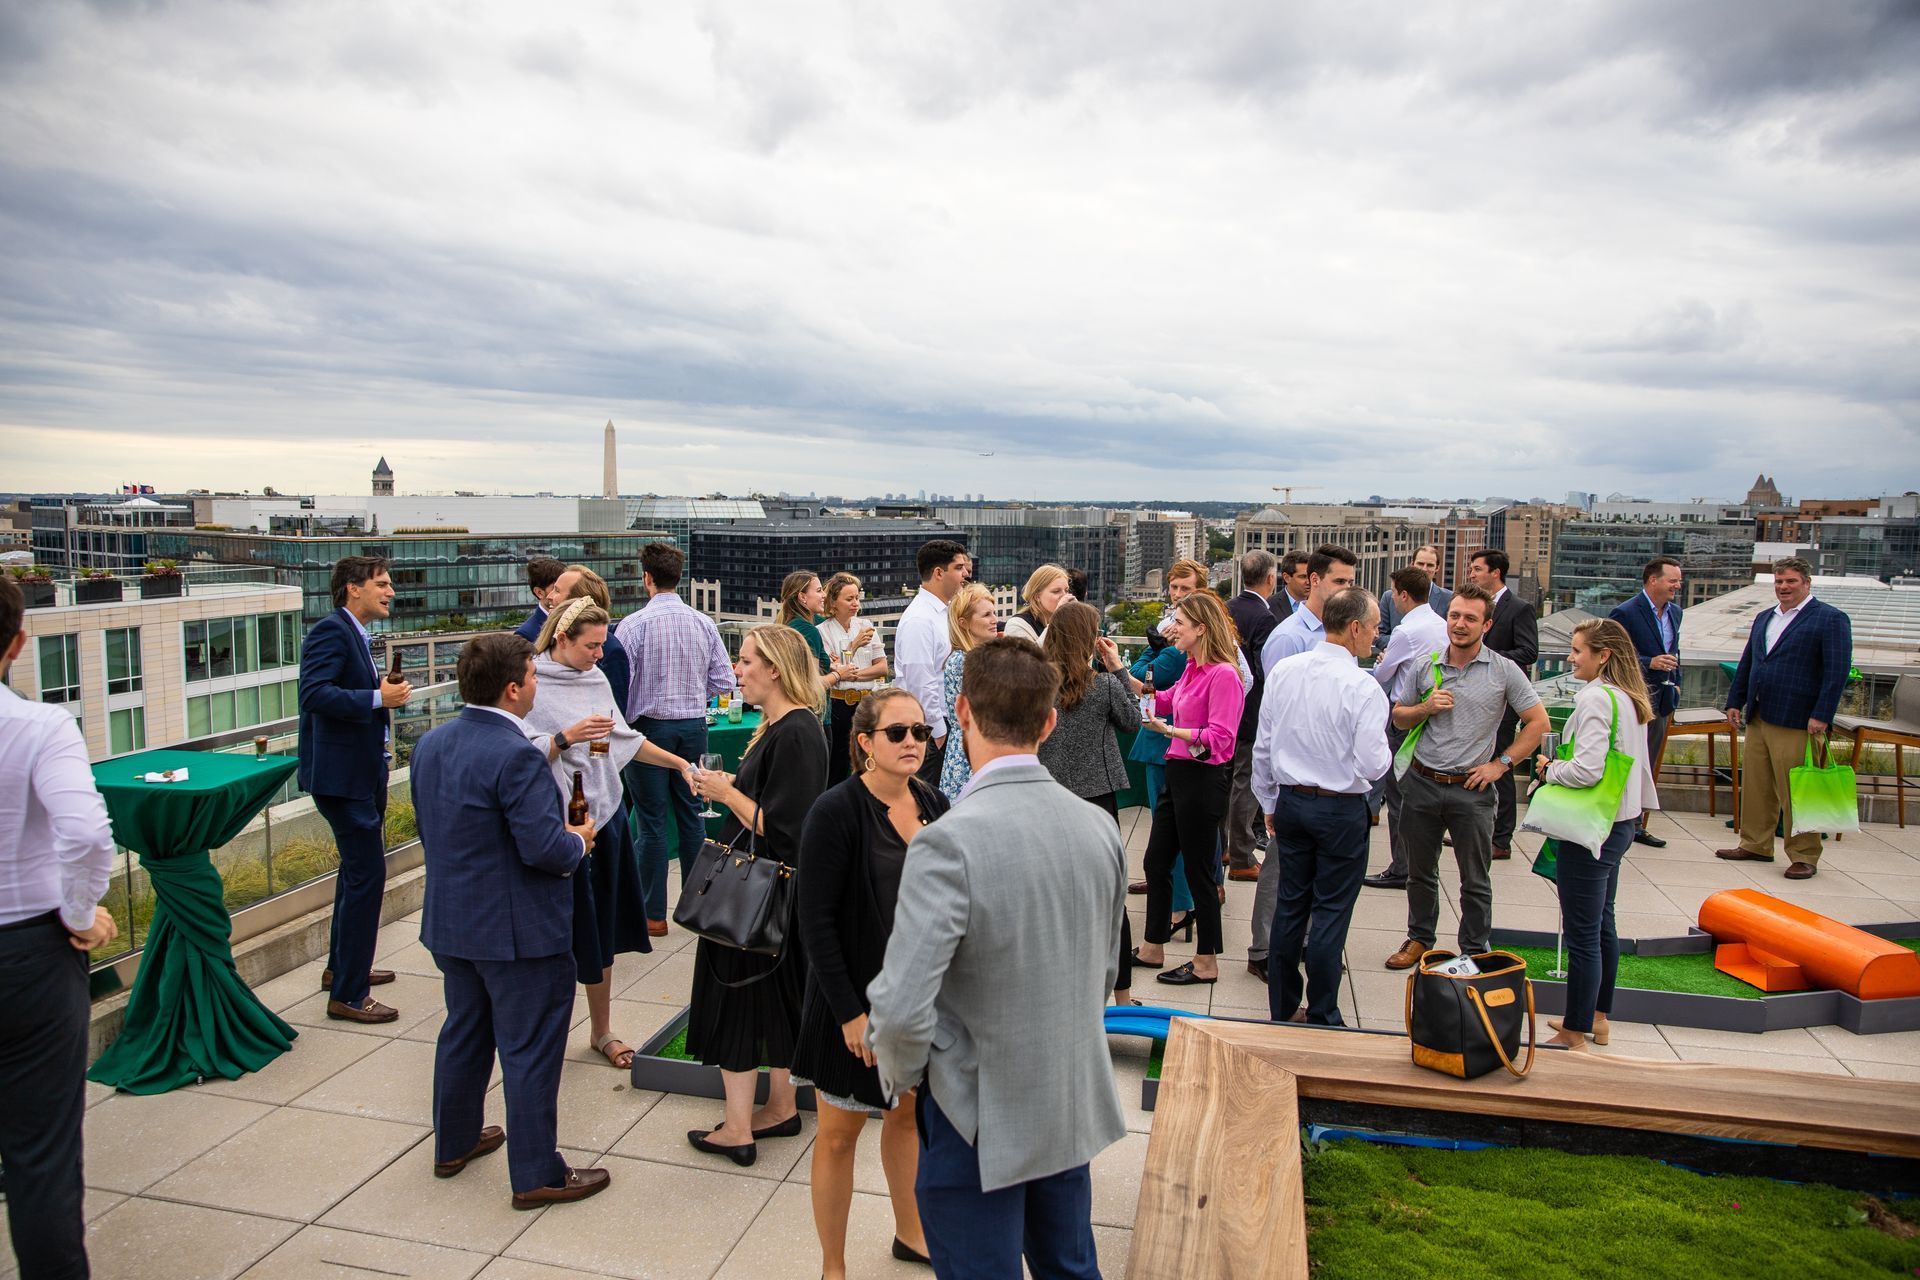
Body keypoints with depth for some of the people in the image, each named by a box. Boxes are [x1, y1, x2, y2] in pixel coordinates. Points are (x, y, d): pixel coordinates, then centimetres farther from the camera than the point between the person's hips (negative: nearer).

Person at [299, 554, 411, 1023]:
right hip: (343, 775, -11)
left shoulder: (356, 634, 15)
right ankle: (348, 994, 0)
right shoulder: (331, 630, -16)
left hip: (361, 773, 11)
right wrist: (378, 698, -28)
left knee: (357, 870, 22)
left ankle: (342, 966, 38)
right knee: (367, 874, -8)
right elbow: (314, 693, -28)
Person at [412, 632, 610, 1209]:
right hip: (519, 930, -9)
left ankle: (454, 1142, 41)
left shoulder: (430, 744, 2)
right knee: (530, 1051, 4)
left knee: (463, 1032, 24)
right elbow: (544, 847, -27)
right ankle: (537, 1174, 15)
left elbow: (428, 826, 11)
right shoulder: (516, 756, -26)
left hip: (450, 922, 9)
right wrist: (578, 841, -7)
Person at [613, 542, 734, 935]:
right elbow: (724, 681, 0)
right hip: (694, 726, 4)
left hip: (650, 727, -4)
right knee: (691, 816, 14)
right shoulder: (704, 623, -1)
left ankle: (654, 915, 11)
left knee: (653, 822, 4)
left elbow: (620, 683, -12)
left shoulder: (634, 624, -12)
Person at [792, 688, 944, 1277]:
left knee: (908, 1112, 22)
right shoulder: (835, 811, -19)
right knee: (840, 1132, 10)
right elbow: (817, 922, -18)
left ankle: (910, 1233, 44)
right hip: (859, 998, -5)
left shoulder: (934, 805, -1)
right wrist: (850, 1011, -18)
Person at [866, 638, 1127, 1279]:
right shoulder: (1099, 826, -6)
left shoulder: (949, 843, -28)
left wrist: (902, 1074, -8)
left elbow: (902, 1010, -28)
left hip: (979, 1121, -6)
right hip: (1074, 1107, 6)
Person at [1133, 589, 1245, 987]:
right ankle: (1153, 948, 31)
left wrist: (1168, 729, -30)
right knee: (1156, 862, 16)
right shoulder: (1192, 669, 8)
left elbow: (1219, 739, -22)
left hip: (1203, 778, -9)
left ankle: (1206, 961, 20)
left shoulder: (1223, 674, -19)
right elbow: (1165, 700, 19)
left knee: (1198, 869, 4)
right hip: (1177, 772, 9)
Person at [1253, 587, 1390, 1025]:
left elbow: (1263, 746, 5)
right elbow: (1372, 765, -17)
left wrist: (1269, 803, 16)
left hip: (1291, 802, 5)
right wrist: (1385, 752, 6)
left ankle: (1282, 1009, 24)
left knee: (1289, 904, 13)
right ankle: (1321, 1018, 14)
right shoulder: (1362, 686, -18)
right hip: (1342, 809, -5)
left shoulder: (1283, 671, -1)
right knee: (1330, 913, 5)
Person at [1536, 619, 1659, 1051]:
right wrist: (1557, 766, 12)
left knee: (1582, 934, -2)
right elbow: (1631, 763, 16)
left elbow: (1587, 769, -27)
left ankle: (1574, 1036, 7)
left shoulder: (1596, 698, -19)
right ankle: (1596, 1018, 34)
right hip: (1621, 822, 10)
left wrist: (1548, 769, -8)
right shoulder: (1630, 699, 9)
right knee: (1602, 924, 20)